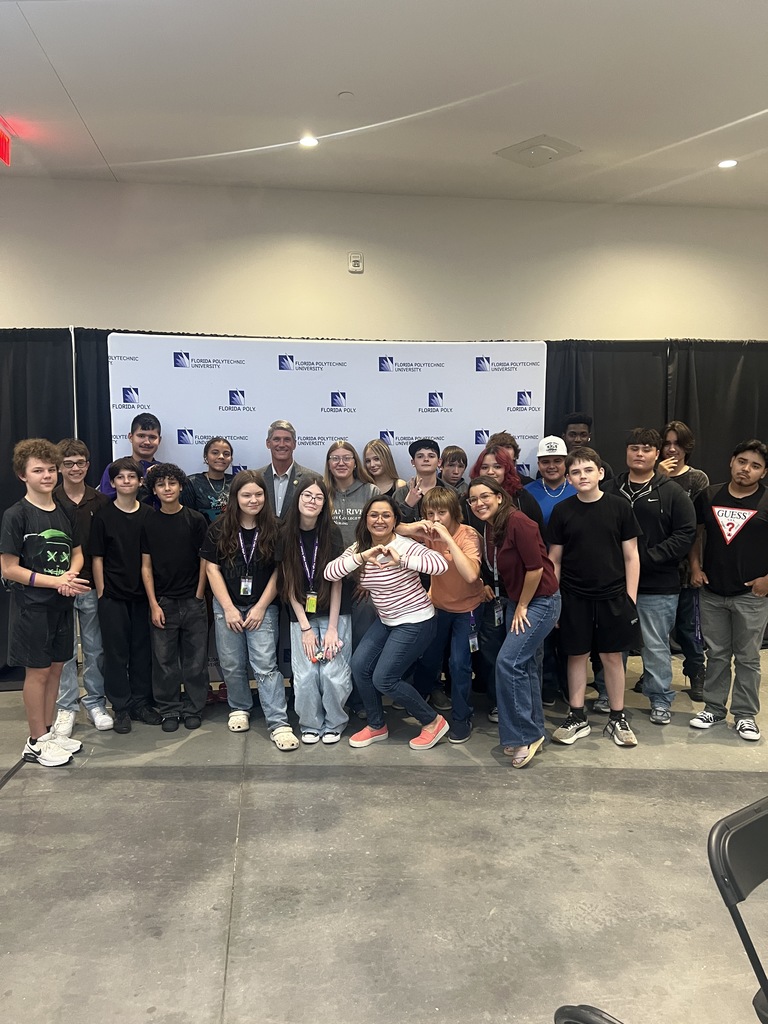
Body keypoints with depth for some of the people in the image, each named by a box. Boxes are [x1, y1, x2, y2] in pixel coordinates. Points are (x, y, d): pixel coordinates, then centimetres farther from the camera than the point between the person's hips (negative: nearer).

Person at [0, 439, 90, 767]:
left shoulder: (65, 513, 6)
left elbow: (77, 554, 14)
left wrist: (70, 576, -8)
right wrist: (56, 580, -18)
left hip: (62, 604, 6)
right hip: (32, 606, -6)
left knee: (55, 668, 13)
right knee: (38, 671, 3)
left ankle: (48, 732, 26)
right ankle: (36, 742, 16)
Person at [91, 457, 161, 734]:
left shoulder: (149, 515, 4)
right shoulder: (103, 515, -1)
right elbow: (97, 558, 0)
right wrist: (101, 593, -4)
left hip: (142, 594, 2)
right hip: (113, 595, -2)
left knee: (142, 650, 8)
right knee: (116, 651, 4)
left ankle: (141, 703, 21)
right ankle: (121, 708, 15)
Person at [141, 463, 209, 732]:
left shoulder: (196, 520, 0)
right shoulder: (149, 524, 3)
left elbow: (205, 560, 2)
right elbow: (146, 566, 4)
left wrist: (199, 596, -2)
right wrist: (154, 604, -3)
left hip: (193, 601, -1)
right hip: (163, 602, 1)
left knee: (195, 659, 5)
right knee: (164, 660, 5)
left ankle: (193, 709, 20)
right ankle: (169, 710, 19)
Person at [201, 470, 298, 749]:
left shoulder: (275, 530, -4)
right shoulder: (219, 530, -1)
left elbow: (278, 571, -2)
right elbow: (212, 569, 0)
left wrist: (261, 607, -7)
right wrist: (229, 609, -6)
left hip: (262, 607, -2)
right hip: (227, 606, 2)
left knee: (266, 664, -8)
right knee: (232, 664, 9)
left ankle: (279, 723, -6)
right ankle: (239, 709, 31)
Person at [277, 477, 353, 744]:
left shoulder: (332, 533, -9)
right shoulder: (286, 535, -6)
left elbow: (336, 582, -7)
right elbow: (289, 585, -3)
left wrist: (332, 628, -10)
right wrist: (305, 628, -7)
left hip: (334, 613, -1)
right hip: (302, 615, 1)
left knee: (333, 675, -8)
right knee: (305, 676, -7)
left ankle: (334, 724, 17)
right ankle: (310, 724, 18)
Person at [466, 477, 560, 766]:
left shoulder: (518, 522, -22)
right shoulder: (489, 527, 4)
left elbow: (535, 568, -21)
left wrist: (522, 607, -12)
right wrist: (515, 605, 9)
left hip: (541, 601, -9)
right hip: (517, 602, 9)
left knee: (508, 661, -15)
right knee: (525, 666, 13)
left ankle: (525, 735, -2)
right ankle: (533, 733, 25)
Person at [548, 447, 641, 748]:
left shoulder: (619, 507, -3)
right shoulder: (562, 511, -1)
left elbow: (631, 556, 1)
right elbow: (554, 559, 3)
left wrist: (630, 597, -3)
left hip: (612, 597, 0)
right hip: (573, 598, 1)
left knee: (612, 656, 9)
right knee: (576, 656, 9)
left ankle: (617, 719, 23)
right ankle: (577, 718, 21)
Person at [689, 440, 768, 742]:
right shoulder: (709, 496, 4)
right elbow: (696, 533, 14)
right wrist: (695, 567, 4)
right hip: (712, 592, 3)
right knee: (716, 654, 13)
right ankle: (714, 708, 25)